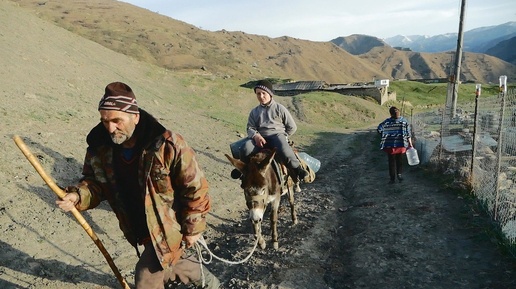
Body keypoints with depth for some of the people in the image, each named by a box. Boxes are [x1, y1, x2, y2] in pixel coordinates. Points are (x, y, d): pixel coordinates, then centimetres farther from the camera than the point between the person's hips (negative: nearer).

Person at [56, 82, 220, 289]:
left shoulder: (167, 145, -30)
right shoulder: (100, 147, -13)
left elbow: (195, 187, -20)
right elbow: (95, 181, 3)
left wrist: (193, 228, -11)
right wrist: (78, 196, -20)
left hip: (168, 228, -6)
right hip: (140, 230, 7)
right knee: (171, 261, 27)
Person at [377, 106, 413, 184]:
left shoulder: (387, 121, -6)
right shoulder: (404, 121, -1)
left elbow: (379, 129, -18)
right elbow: (408, 134, 0)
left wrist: (385, 135, -5)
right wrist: (410, 144, 5)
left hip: (390, 145, -1)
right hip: (401, 145, 1)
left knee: (392, 162, 8)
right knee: (399, 161, 18)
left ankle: (392, 179, 12)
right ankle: (399, 174, 4)